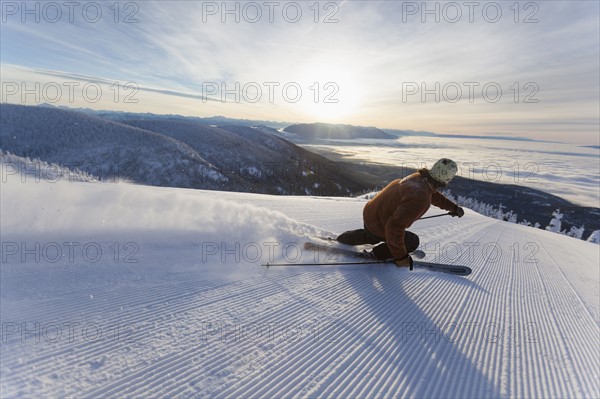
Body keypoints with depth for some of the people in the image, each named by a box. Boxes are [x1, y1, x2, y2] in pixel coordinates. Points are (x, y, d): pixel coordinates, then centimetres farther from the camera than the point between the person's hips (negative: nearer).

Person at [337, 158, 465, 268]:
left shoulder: (418, 176, -8)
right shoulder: (419, 199, -35)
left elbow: (433, 194, 17)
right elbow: (394, 226, -35)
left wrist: (453, 207, 25)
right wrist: (400, 256, -24)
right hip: (377, 226, -8)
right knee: (412, 241, 10)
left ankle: (341, 239, 48)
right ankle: (378, 254, 17)